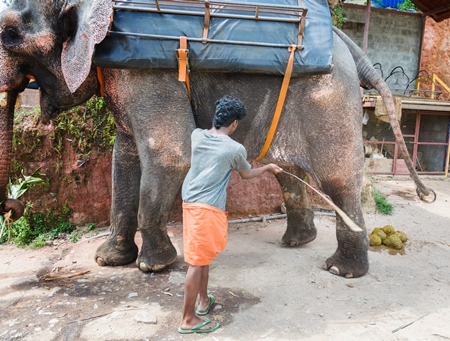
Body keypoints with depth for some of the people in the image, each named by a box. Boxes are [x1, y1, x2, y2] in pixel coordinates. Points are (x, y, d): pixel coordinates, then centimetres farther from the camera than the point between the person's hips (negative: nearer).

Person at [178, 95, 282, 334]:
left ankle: (204, 300, 37)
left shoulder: (197, 135, 5)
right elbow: (247, 174, 12)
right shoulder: (235, 149, -8)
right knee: (197, 262, 0)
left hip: (191, 202, 8)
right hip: (207, 208, -8)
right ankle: (188, 319, 12)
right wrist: (268, 168, 28)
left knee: (203, 256, 21)